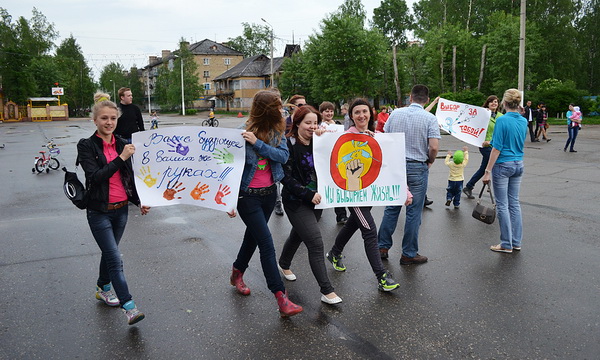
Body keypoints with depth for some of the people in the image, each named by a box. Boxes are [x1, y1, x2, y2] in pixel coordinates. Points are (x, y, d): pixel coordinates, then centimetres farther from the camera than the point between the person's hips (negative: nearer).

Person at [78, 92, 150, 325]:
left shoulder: (122, 144, 5)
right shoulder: (87, 146, -9)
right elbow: (96, 176, -20)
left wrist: (139, 201, 11)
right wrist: (121, 158, -24)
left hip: (121, 209, 5)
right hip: (100, 211, -5)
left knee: (109, 252, 20)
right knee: (115, 258, -9)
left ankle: (104, 289, 42)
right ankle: (129, 307, -7)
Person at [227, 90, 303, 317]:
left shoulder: (277, 130, -2)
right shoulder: (243, 132, -17)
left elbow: (283, 156, -15)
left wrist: (258, 143, -27)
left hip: (269, 193, 6)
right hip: (248, 195, -6)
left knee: (253, 236, 21)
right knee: (267, 243, -8)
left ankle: (237, 273, 45)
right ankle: (281, 298, -5)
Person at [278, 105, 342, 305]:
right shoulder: (289, 145, -14)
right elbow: (286, 177, -18)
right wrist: (309, 194, -22)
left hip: (315, 199, 7)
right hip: (296, 202, -6)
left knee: (298, 235, 23)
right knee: (316, 243, -11)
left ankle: (284, 265, 50)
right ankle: (326, 291, -4)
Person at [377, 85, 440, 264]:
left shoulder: (395, 113, 1)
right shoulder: (430, 118, -8)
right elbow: (434, 147, -16)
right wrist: (430, 161, 3)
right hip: (418, 168, -3)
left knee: (391, 208, 14)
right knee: (414, 212, 6)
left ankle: (382, 247, 21)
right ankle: (409, 254, 14)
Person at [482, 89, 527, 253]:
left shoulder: (502, 120, -16)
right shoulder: (524, 121, 6)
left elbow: (497, 148, -18)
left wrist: (488, 171, -14)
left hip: (503, 165, -7)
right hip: (518, 165, 7)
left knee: (502, 205, 1)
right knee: (514, 203, 14)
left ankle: (506, 244, 8)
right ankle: (516, 242, 20)